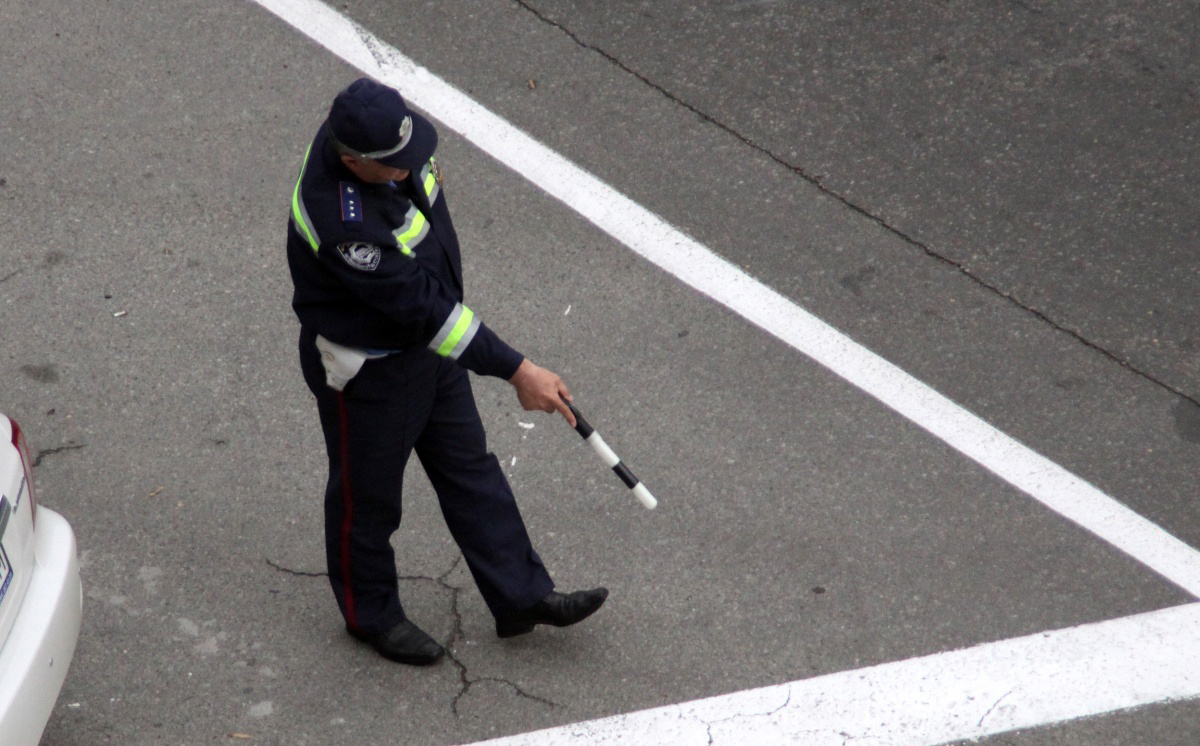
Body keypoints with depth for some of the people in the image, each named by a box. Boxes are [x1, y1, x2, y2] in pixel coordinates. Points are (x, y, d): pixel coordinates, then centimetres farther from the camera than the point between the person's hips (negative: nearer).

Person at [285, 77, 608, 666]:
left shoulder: (377, 130, -15)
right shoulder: (342, 224, -40)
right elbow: (422, 308, -35)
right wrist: (517, 370, -30)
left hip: (429, 345, 8)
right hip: (365, 369, -8)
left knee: (470, 468, 17)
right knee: (368, 495, 14)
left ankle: (521, 596, 31)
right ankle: (371, 614, 37)